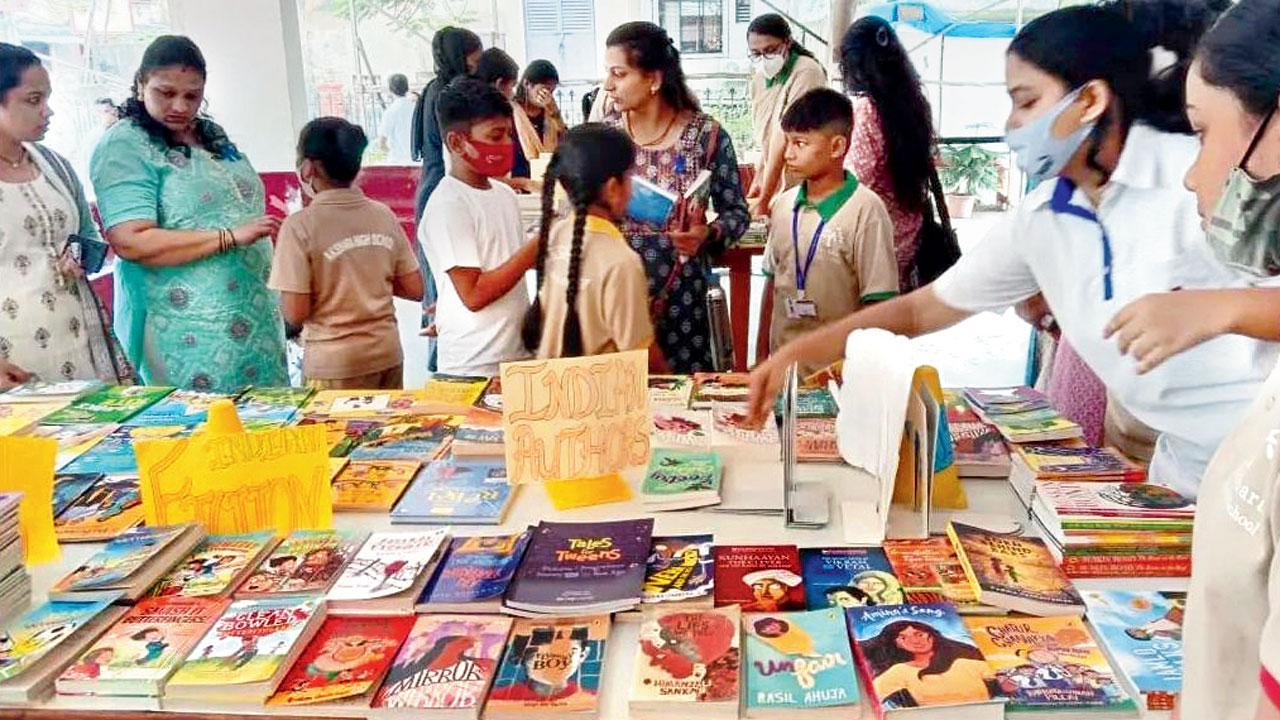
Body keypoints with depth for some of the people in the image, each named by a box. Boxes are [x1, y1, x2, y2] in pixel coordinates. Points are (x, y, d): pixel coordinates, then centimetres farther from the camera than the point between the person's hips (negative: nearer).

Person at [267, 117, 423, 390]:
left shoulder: (300, 226, -11)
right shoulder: (383, 214, 1)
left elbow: (296, 312, -12)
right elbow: (414, 290, 5)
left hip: (335, 366, -4)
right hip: (389, 356, 4)